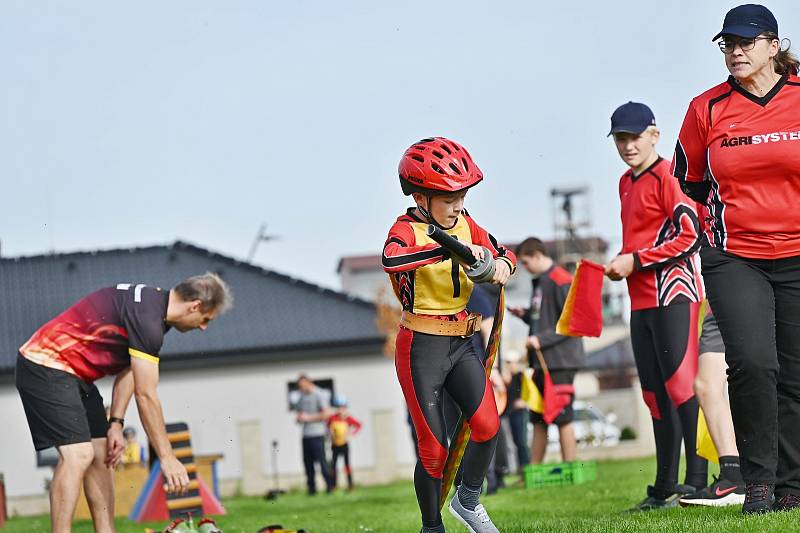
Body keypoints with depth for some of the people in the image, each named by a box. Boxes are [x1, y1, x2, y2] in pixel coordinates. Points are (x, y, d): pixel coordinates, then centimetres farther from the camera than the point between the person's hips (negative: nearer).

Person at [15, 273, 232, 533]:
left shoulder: (154, 302, 7)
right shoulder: (147, 317, -24)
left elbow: (128, 370, 12)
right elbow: (145, 396, -22)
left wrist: (116, 423, 4)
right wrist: (167, 458, -18)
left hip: (74, 373, 11)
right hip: (46, 366, -11)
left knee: (102, 455, 8)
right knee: (78, 455, -19)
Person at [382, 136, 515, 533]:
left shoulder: (465, 225, 7)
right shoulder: (407, 230, -13)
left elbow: (502, 252, 18)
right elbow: (391, 259, -37)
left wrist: (502, 263, -6)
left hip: (462, 344, 5)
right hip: (421, 348, -5)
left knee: (487, 425, -14)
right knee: (434, 448, -2)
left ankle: (468, 500, 9)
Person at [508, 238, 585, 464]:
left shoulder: (561, 281, -12)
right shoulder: (539, 282, 15)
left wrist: (541, 339, -18)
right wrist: (525, 314, 8)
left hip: (561, 362, -9)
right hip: (542, 361, 9)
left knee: (562, 417, -5)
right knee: (538, 418, 12)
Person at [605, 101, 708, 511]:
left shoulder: (667, 176, -8)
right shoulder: (626, 183, 18)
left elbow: (689, 235, -15)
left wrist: (635, 261, -15)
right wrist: (621, 265, 11)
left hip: (673, 295, -9)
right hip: (641, 302, 9)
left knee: (681, 385, -14)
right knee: (656, 395, 10)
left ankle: (697, 480, -13)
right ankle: (665, 488, 13)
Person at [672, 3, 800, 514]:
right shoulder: (707, 109, 1)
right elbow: (688, 183, 13)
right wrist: (704, 233, 9)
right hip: (734, 257, -1)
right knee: (753, 361, -18)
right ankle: (758, 480, -7)